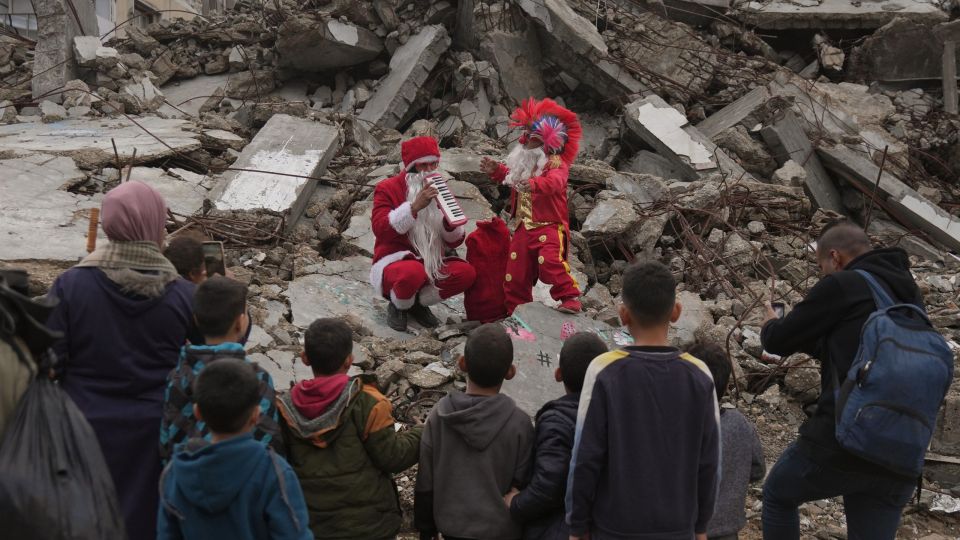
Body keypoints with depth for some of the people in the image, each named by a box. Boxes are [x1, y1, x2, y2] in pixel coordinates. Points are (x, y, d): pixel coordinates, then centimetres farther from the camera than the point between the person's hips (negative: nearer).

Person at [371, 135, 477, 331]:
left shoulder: (438, 190, 11)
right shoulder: (387, 188, -2)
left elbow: (454, 241, 8)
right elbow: (380, 229, -20)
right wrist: (414, 207, -27)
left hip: (432, 265, 5)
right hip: (394, 263, -5)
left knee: (467, 272, -22)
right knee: (414, 271, -39)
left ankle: (419, 302, 0)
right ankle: (398, 306, -4)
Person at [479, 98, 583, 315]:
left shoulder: (556, 164, -11)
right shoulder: (524, 163, 13)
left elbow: (554, 181, -34)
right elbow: (510, 177, 34)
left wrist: (534, 184, -53)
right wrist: (497, 171, 15)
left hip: (549, 225, -8)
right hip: (524, 226, 8)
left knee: (550, 261, -31)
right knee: (516, 271, 9)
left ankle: (570, 297, -16)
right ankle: (516, 309, 23)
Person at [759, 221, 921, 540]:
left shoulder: (842, 285, -5)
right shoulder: (911, 297, 17)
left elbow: (779, 341, 2)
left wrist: (771, 325, 24)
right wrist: (806, 338, 34)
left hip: (841, 442, -6)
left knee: (778, 495, 23)